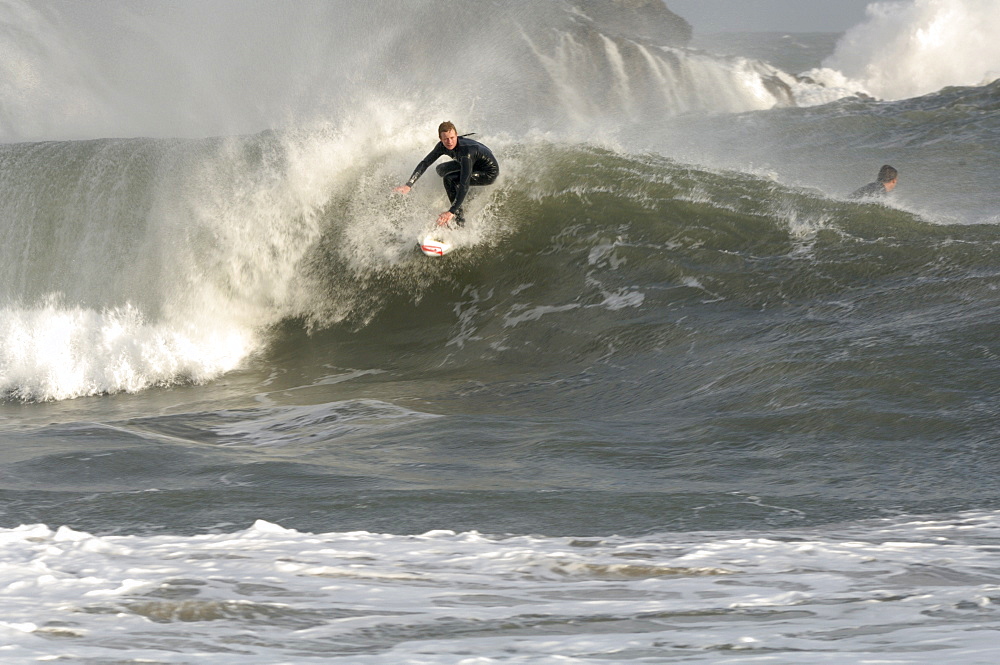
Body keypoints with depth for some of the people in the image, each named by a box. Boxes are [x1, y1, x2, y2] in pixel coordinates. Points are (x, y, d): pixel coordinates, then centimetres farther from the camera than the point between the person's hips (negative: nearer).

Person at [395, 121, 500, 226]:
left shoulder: (465, 151, -37)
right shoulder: (443, 146, -15)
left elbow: (464, 184, -42)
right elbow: (425, 163, -7)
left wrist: (451, 212, -48)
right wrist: (409, 185, -21)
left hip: (489, 173, -8)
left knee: (449, 179, -24)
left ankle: (459, 219, -15)